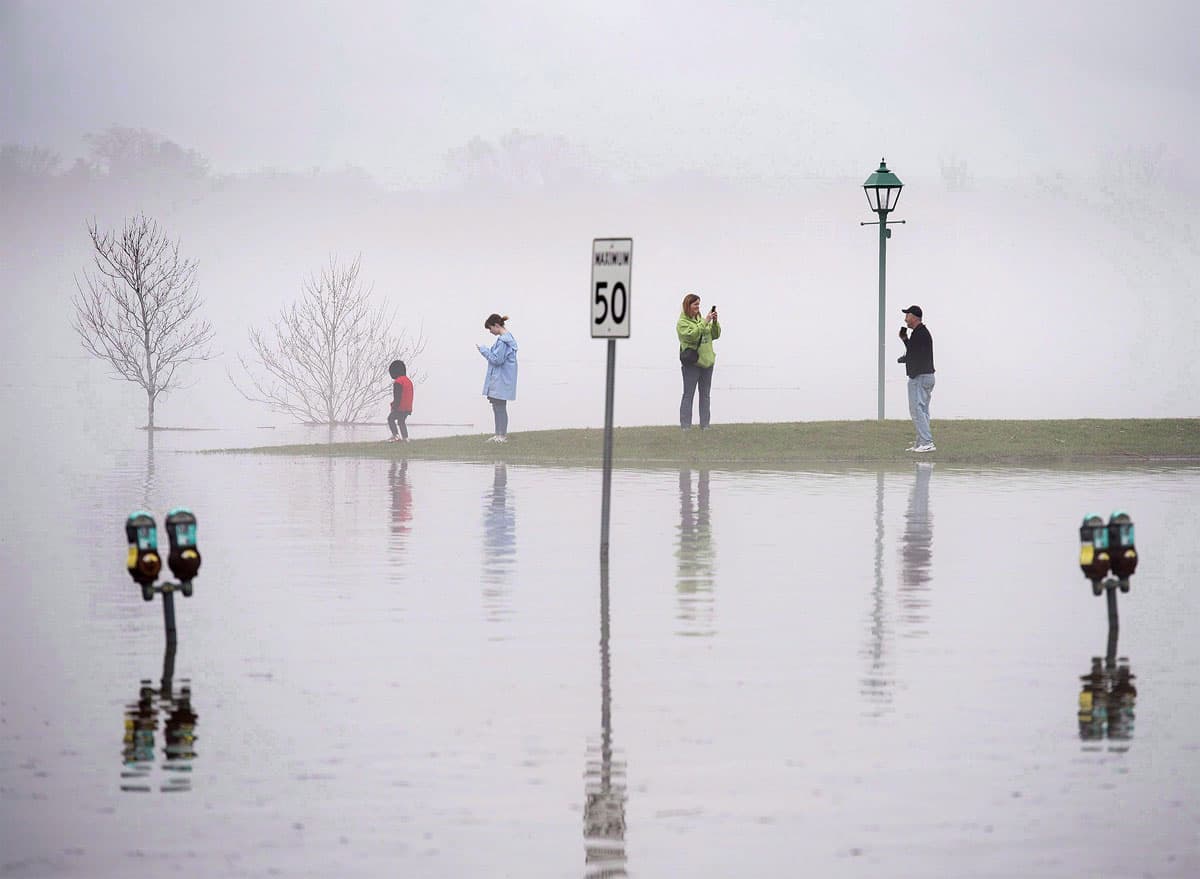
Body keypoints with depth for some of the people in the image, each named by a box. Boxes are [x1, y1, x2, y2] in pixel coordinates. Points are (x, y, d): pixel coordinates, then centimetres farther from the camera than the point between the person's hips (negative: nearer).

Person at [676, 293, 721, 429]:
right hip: (691, 364, -7)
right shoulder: (682, 322, -7)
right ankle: (685, 427, -3)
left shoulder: (701, 320, 13)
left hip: (706, 362, 7)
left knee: (705, 396, 10)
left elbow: (715, 335, 12)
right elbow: (692, 335, -24)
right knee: (688, 395, -4)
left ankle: (705, 426, 15)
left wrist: (715, 322, -4)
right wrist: (705, 322, -24)